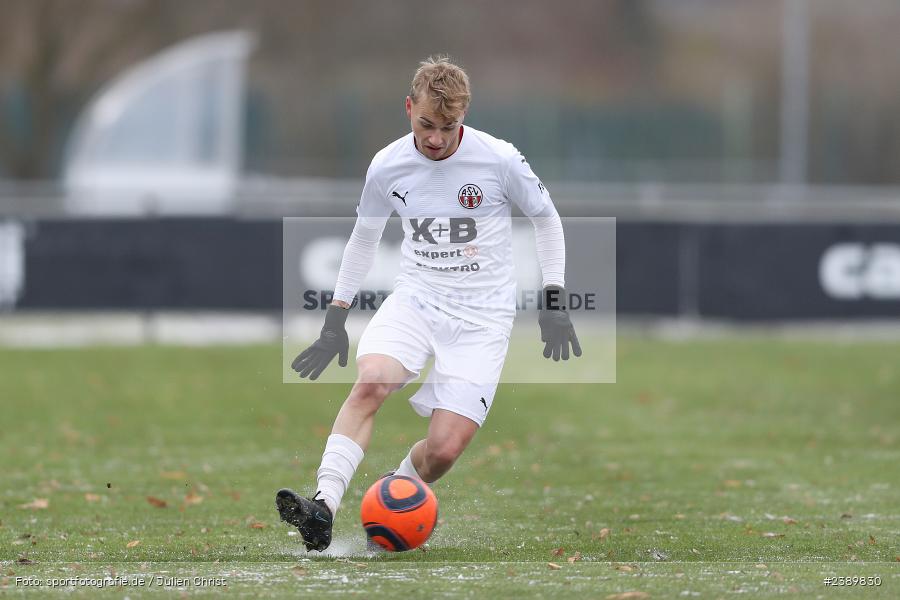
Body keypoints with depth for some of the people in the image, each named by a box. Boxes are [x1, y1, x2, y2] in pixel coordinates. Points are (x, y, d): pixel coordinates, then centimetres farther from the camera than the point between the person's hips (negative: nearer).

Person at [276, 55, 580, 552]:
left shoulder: (499, 159, -10)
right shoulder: (388, 166, -2)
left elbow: (546, 218, 7)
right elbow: (364, 237, 16)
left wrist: (555, 305, 2)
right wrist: (334, 321, 16)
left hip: (482, 318, -2)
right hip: (415, 300, 2)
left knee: (444, 449, -15)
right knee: (370, 381, -30)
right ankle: (322, 509, -36)